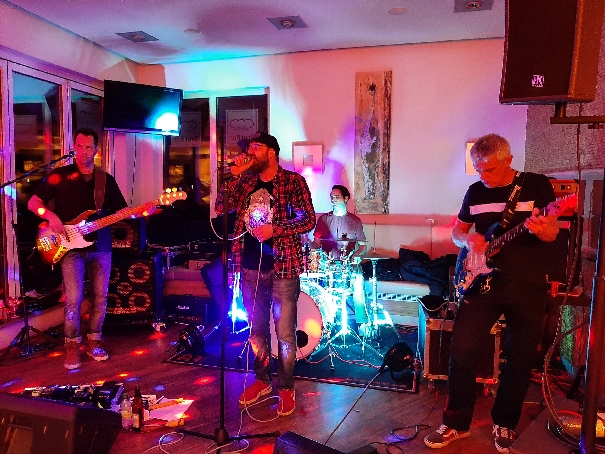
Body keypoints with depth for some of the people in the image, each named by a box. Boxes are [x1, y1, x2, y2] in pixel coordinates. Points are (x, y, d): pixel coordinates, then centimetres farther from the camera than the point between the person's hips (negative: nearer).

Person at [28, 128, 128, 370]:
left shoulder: (106, 180, 9)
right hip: (71, 248, -3)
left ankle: (94, 341, 23)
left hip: (101, 248, 3)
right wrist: (50, 215, -17)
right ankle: (72, 346, 8)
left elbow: (122, 210, 9)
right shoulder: (60, 175, 1)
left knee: (100, 298, 7)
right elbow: (32, 202, 2)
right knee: (73, 298, -10)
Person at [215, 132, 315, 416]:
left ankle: (286, 389, 19)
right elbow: (221, 207, 0)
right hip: (250, 266, 5)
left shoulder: (293, 182, -3)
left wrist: (274, 228, -19)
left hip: (282, 267, -5)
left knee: (285, 334, 2)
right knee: (256, 329, 16)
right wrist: (235, 174, -6)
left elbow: (308, 220, -9)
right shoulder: (246, 183, 11)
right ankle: (262, 381, 33)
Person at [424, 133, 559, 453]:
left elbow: (552, 235, -6)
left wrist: (541, 229, -30)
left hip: (527, 287, -2)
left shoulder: (537, 185, -3)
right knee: (462, 350, -4)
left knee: (520, 359, 6)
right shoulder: (475, 191, 7)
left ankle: (504, 424, 27)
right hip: (482, 281, 2)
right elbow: (457, 230, 16)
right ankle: (456, 423, 12)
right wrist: (468, 239, -7)